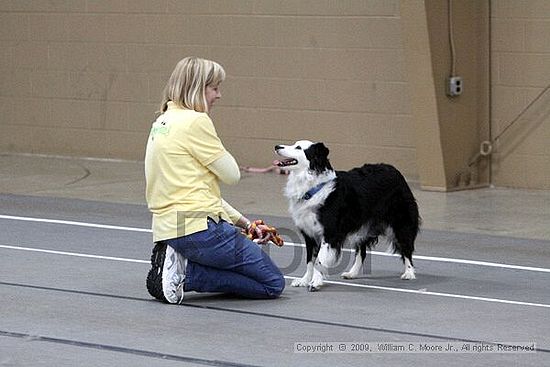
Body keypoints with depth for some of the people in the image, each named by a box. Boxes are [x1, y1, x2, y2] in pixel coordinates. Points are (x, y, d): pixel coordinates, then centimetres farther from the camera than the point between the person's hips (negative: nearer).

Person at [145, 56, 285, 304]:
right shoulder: (195, 121, -12)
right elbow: (232, 176, -6)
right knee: (272, 284, 2)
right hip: (199, 227, -9)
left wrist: (243, 223, 16)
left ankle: (178, 263, 6)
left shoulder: (163, 123, 17)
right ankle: (186, 273, -9)